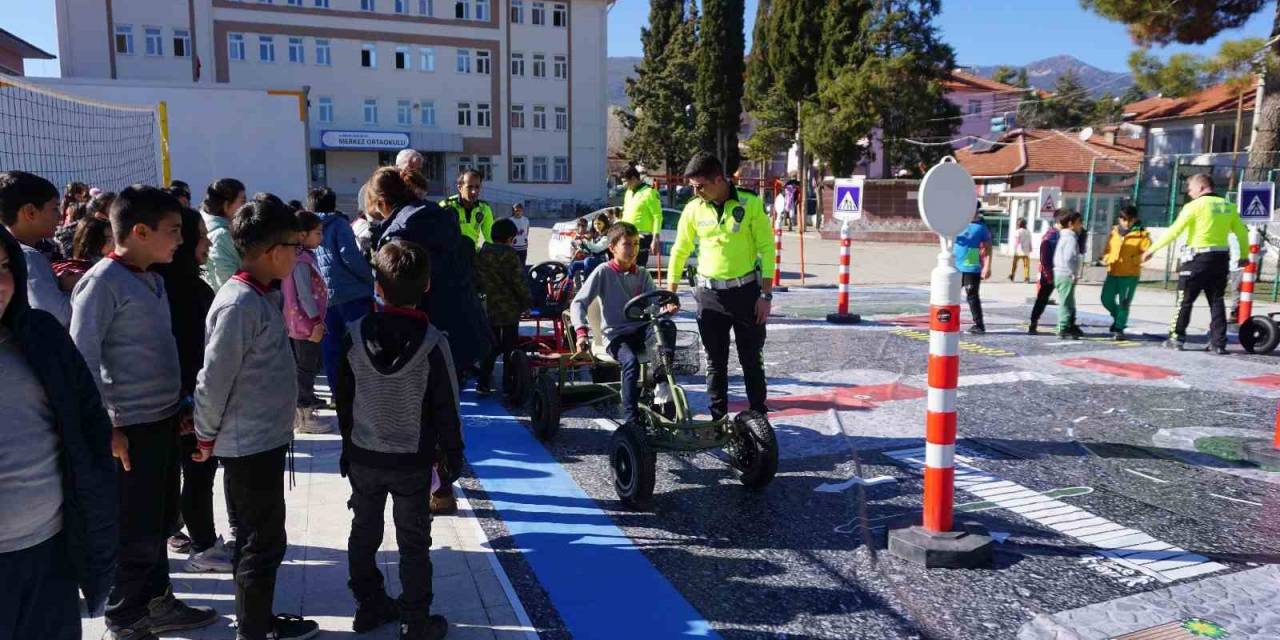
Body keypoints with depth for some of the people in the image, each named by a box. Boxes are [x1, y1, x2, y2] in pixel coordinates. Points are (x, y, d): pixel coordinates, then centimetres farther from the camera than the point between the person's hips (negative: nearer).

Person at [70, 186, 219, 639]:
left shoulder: (153, 279, 10)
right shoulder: (103, 282, -15)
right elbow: (82, 359, -17)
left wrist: (179, 404, 16)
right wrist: (106, 427, -17)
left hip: (164, 419, 8)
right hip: (130, 427, -8)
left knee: (161, 521, 18)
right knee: (135, 531, 4)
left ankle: (157, 603, 34)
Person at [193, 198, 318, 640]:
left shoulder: (262, 296, 7)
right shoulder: (241, 304, -22)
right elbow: (213, 379, -21)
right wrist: (207, 438, -8)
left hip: (265, 439, 9)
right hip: (249, 446, -9)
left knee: (265, 538, 20)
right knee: (261, 543, 5)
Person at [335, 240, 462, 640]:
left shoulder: (355, 335, -7)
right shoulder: (432, 343, -18)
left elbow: (344, 398, 4)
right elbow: (446, 409, -13)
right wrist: (453, 456, 0)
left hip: (363, 455, 4)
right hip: (413, 460, -3)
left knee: (364, 532, 19)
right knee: (413, 541, 7)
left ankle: (368, 607, 33)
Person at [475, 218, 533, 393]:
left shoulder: (481, 253, 3)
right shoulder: (510, 255, -16)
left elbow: (477, 280, 9)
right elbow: (519, 281, -16)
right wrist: (527, 300, -4)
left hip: (489, 308, 6)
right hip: (509, 309, -5)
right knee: (510, 347, 5)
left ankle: (483, 383, 13)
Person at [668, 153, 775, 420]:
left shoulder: (750, 203, -9)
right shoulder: (694, 208, -1)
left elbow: (767, 248, -6)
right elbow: (680, 251, 8)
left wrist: (766, 294, -9)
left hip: (746, 291, -2)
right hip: (709, 294, 2)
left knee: (752, 359, 7)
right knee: (715, 361, 9)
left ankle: (759, 415, 20)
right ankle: (718, 417, 20)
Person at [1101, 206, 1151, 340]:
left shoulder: (1141, 234, -3)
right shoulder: (1114, 232, 10)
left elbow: (1147, 252, -10)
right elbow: (1108, 249, 17)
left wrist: (1134, 260, -25)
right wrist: (1107, 258, -4)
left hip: (1130, 274, -4)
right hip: (1113, 272, 5)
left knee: (1124, 302, -2)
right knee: (1106, 299, 5)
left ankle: (1119, 328, 7)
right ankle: (1118, 317, 31)